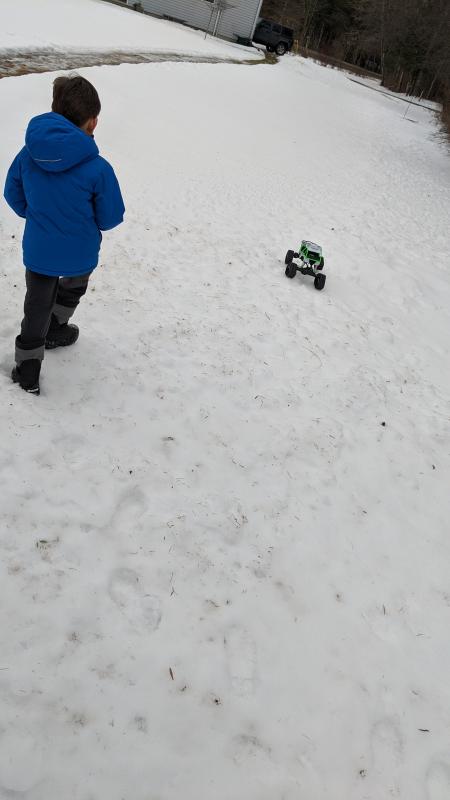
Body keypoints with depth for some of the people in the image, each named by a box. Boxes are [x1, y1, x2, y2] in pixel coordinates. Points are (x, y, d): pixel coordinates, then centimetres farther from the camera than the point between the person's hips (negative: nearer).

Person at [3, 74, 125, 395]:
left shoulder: (28, 154, -12)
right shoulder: (97, 168, -25)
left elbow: (13, 195, 3)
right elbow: (111, 218, -14)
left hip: (37, 251, 3)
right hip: (80, 254, -2)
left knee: (37, 306, 19)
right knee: (73, 287, 32)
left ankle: (27, 370, 24)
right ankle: (55, 329, 52)